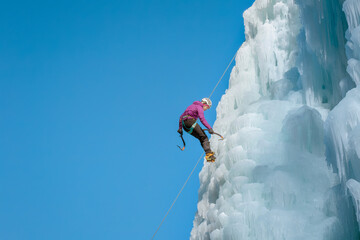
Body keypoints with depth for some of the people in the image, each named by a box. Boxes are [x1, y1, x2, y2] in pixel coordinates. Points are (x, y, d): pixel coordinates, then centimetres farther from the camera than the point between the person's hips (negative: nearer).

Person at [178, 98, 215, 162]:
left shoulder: (192, 106, 30)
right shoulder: (199, 107, 2)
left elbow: (181, 116, 31)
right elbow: (202, 119, -16)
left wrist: (180, 128, 32)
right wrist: (209, 128, -22)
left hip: (185, 126, 9)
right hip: (190, 121, -9)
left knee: (201, 138, 9)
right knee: (204, 137, -12)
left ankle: (208, 153, -3)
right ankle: (208, 153, -28)